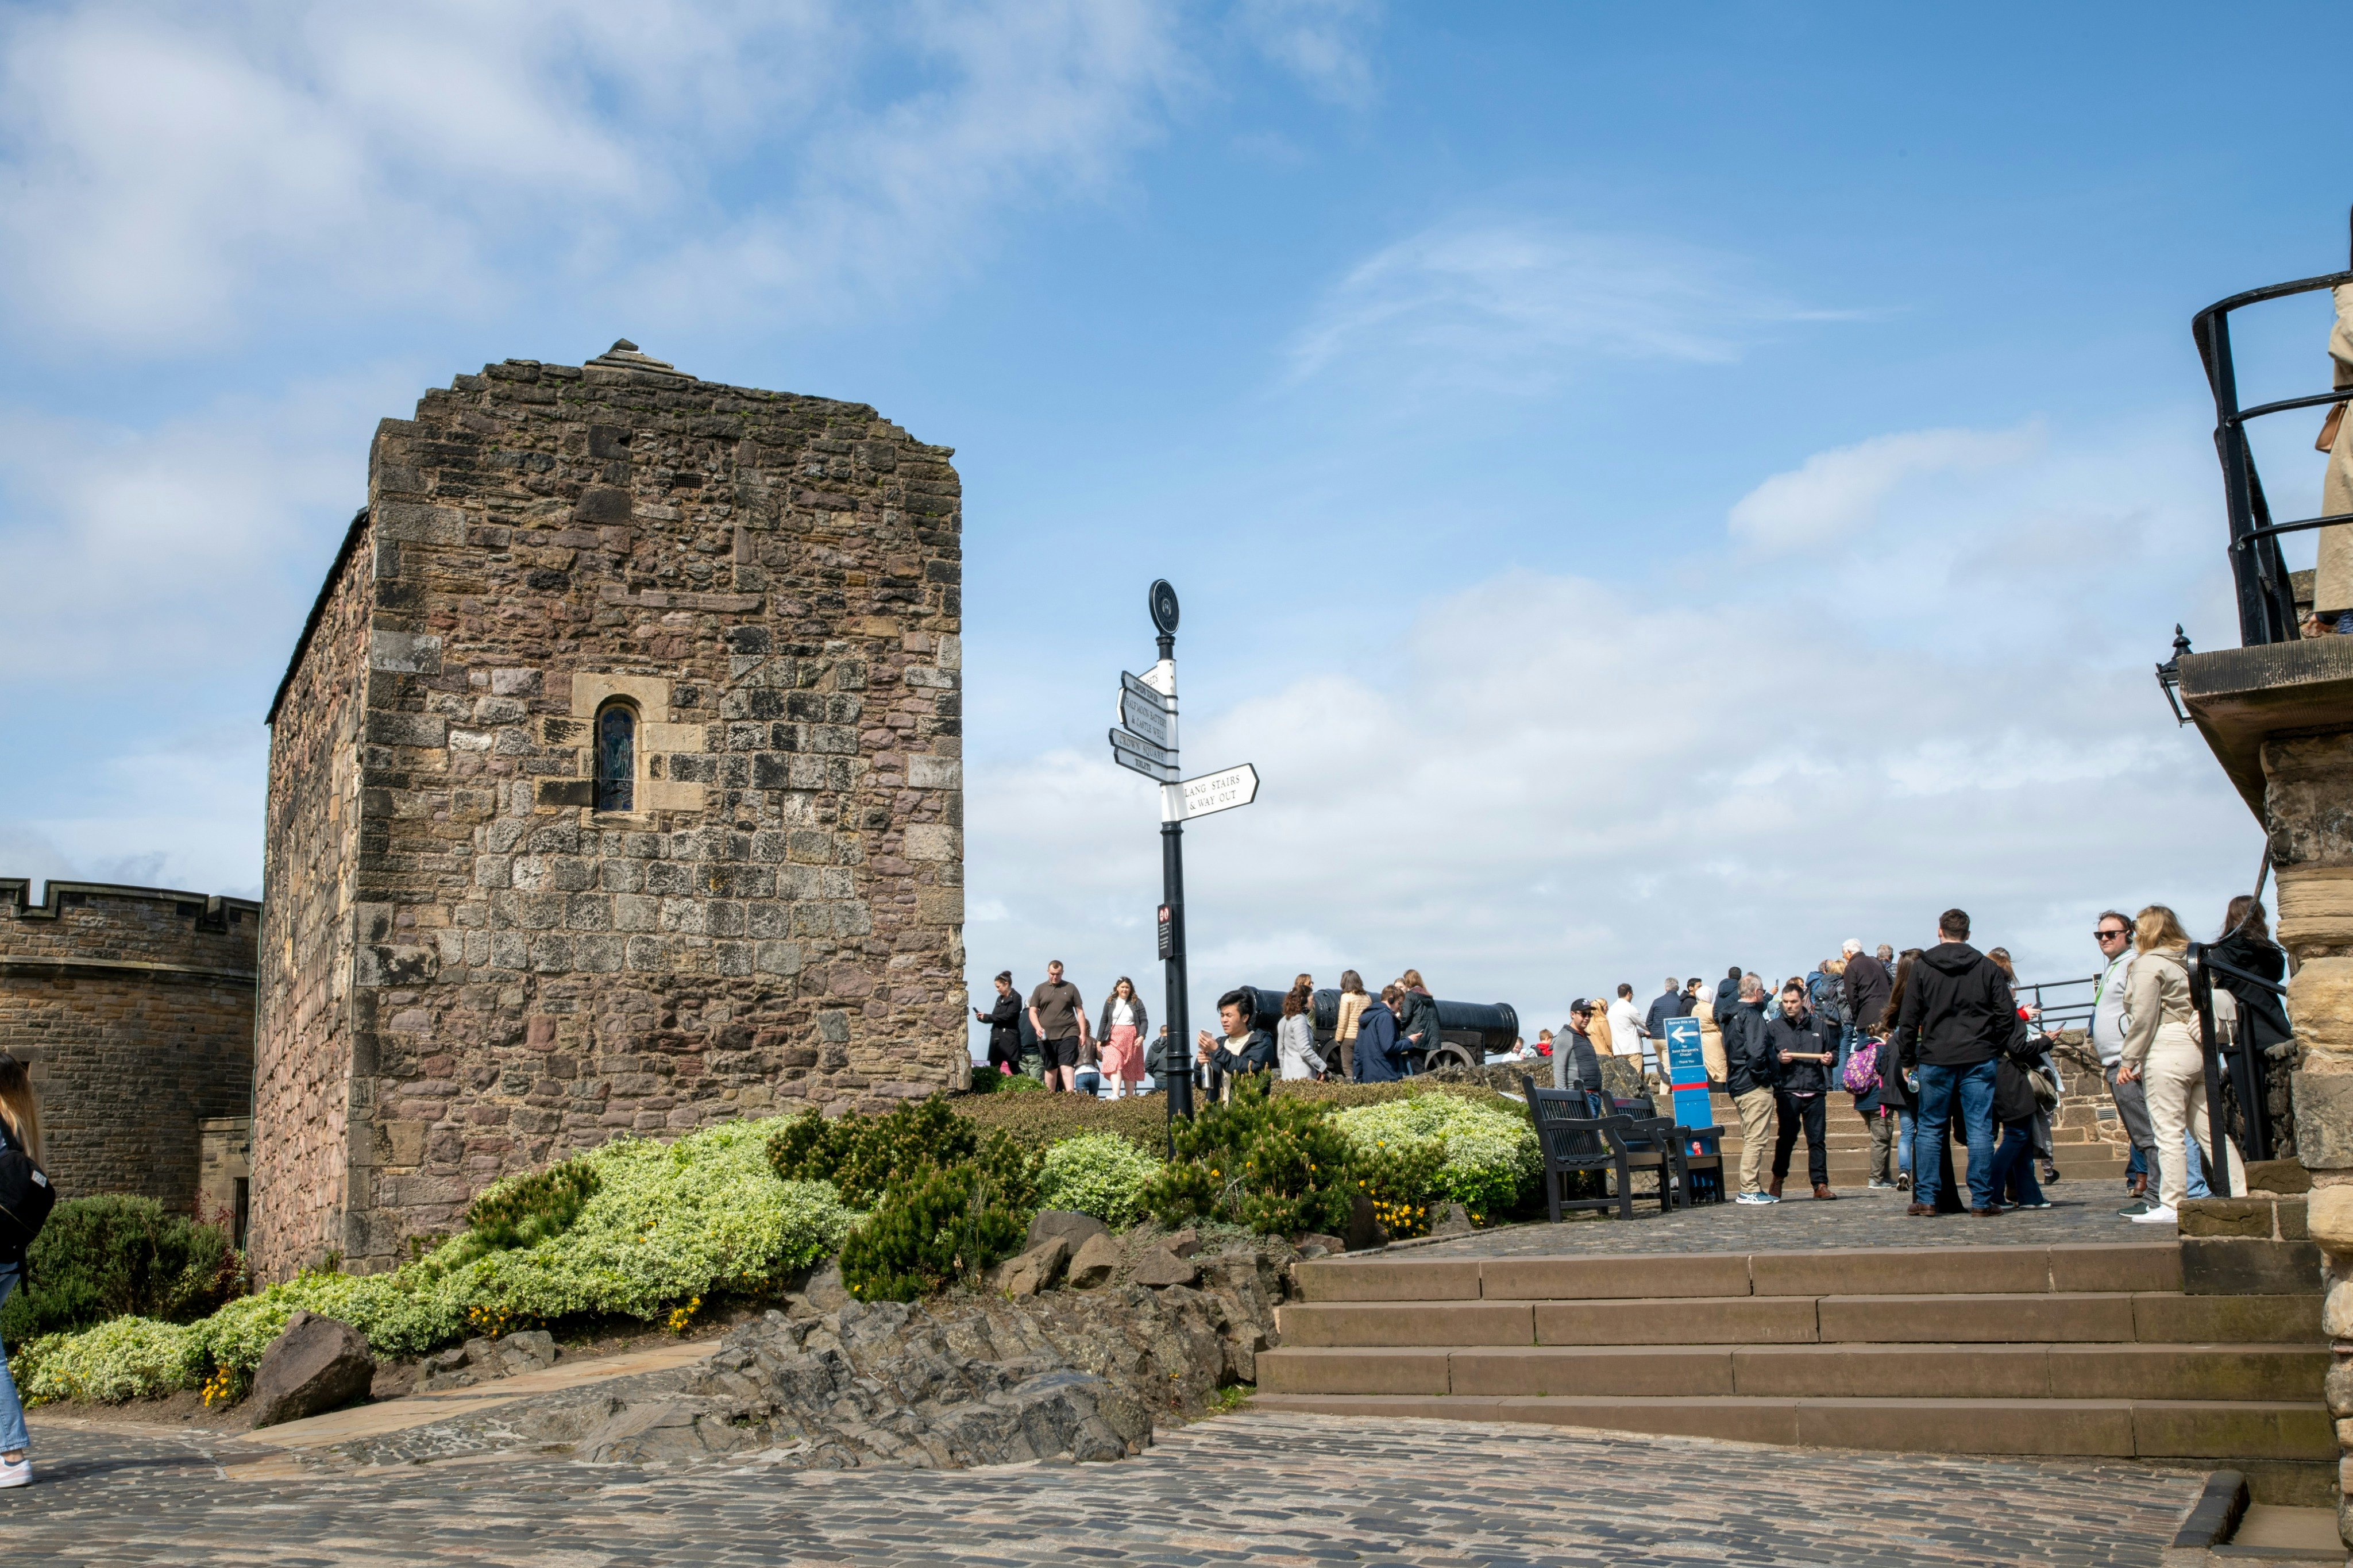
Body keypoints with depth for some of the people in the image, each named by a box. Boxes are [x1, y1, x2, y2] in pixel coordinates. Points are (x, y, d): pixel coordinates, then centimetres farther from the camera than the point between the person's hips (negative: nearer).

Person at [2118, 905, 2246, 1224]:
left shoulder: (2148, 964, -5)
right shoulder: (2189, 959, 20)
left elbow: (2143, 1018, -11)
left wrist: (2129, 1060, -6)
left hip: (2168, 1052, -9)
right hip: (2201, 1051, 9)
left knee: (2168, 1132, -6)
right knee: (2210, 1130, 10)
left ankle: (2172, 1206, -6)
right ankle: (2239, 1194, 10)